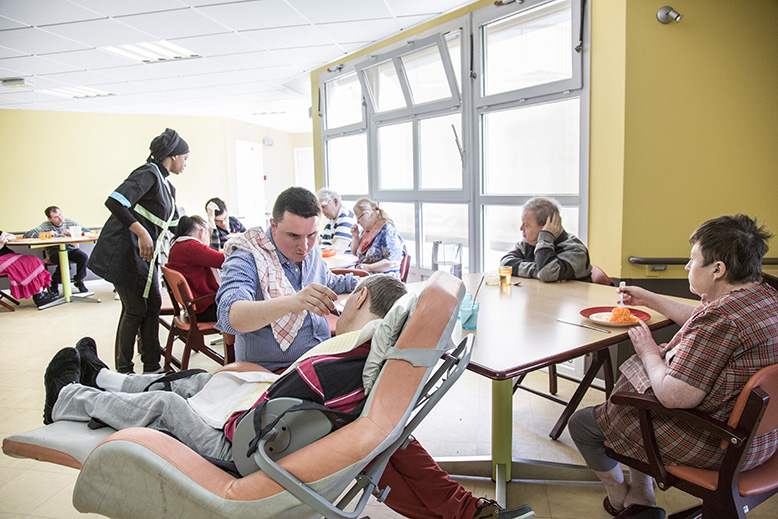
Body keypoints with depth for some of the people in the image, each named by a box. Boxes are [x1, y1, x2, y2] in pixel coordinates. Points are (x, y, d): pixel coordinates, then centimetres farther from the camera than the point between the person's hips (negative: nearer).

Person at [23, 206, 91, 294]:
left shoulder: (69, 222, 4)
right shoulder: (46, 226, -4)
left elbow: (87, 231, 2)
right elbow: (27, 235, -13)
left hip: (71, 248, 3)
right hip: (54, 250, -3)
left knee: (84, 257, -29)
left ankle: (78, 281, 1)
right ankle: (54, 283, -4)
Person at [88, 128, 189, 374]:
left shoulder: (167, 187, 16)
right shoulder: (148, 174, -13)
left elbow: (175, 224, 26)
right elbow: (114, 202, -25)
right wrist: (142, 233, -29)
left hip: (146, 253, 9)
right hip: (124, 250, -9)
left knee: (153, 305, 9)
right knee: (136, 310, -3)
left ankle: (152, 368, 18)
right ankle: (123, 371, 13)